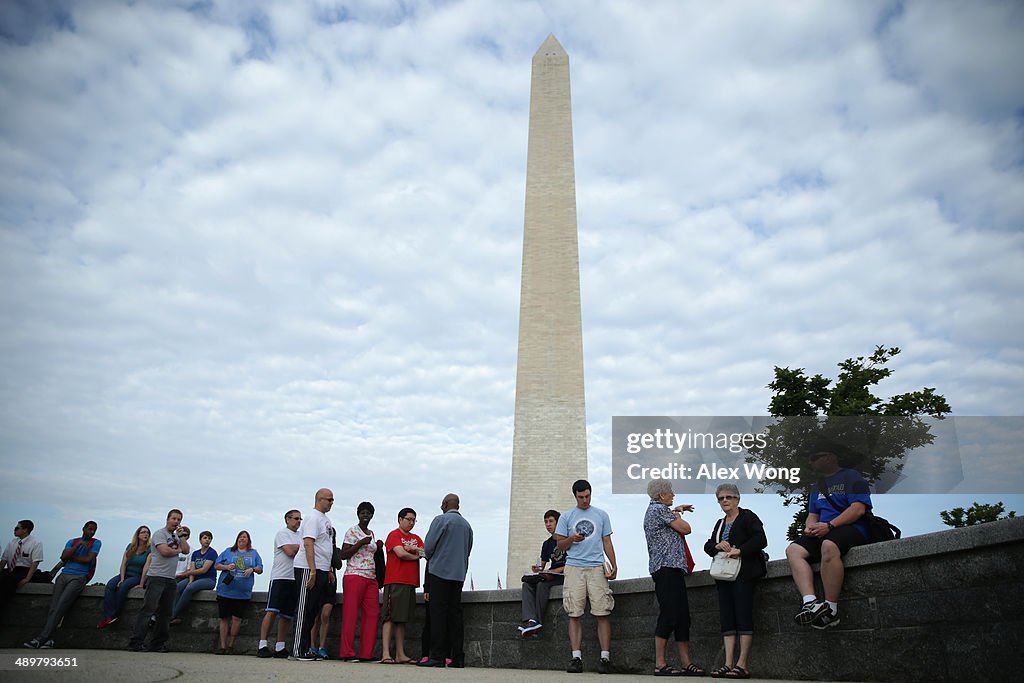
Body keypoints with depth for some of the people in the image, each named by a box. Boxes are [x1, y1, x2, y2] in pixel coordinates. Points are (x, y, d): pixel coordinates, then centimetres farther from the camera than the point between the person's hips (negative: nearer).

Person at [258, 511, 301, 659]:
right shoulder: (282, 533, 0)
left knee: (286, 615, 6)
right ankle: (262, 645, -9)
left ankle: (280, 648, 10)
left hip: (295, 579, 6)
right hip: (280, 578, -6)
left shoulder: (300, 536, 22)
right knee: (272, 611, -11)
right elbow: (290, 552, -12)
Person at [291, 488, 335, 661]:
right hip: (308, 569, -9)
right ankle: (298, 650, -1)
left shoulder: (325, 520, 19)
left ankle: (306, 648, 16)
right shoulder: (313, 518, -10)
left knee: (313, 611, 11)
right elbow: (308, 544, -19)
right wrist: (312, 570, -24)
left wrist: (329, 571, 20)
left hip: (321, 570, 9)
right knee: (304, 609, -5)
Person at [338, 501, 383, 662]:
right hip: (354, 576, -7)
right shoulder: (352, 532, -2)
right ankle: (347, 652, 1)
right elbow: (343, 555, -8)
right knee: (351, 614, -5)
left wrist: (378, 547, 9)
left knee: (372, 614, 2)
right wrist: (360, 543, -16)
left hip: (371, 578, 7)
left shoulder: (371, 533, 18)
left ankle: (367, 653, 6)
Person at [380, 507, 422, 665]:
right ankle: (385, 654, -8)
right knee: (390, 618, -7)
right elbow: (400, 553, -14)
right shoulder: (394, 535, 0)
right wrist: (416, 556, 1)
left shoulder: (416, 538, 20)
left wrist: (414, 548, -10)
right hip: (395, 582, -7)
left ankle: (400, 654, 11)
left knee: (402, 619, 8)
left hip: (410, 583, 7)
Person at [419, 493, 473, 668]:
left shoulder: (440, 520, -6)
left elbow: (429, 546, -6)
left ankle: (437, 656, -6)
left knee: (438, 612, -4)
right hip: (459, 573, 6)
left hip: (440, 571, -6)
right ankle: (457, 657, 8)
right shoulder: (467, 524, 14)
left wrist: (428, 557, 13)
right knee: (455, 612, 7)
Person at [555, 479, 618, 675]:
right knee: (574, 614, -3)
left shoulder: (601, 515, 14)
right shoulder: (566, 517, 11)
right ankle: (576, 657, 1)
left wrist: (614, 565, 2)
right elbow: (560, 544, 11)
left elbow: (607, 542, 14)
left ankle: (605, 657, -2)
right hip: (574, 568, 0)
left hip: (597, 568, 0)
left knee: (602, 613, -6)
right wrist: (571, 539, -10)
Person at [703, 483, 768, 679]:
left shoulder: (748, 517, 1)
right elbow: (707, 546, 16)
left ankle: (742, 665, -9)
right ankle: (728, 664, 0)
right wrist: (717, 546, -6)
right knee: (727, 618, 1)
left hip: (743, 573, -7)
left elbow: (761, 540, -11)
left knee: (743, 616, -9)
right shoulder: (720, 523, 22)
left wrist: (740, 550, -21)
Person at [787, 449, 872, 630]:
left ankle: (831, 610, -31)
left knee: (828, 546, -39)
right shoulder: (816, 486, 25)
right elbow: (812, 515, 25)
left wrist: (829, 525, -19)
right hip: (823, 532, 7)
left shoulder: (850, 476, 2)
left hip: (851, 529, -7)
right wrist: (810, 526, 0)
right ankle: (810, 602, -33)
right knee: (793, 550, -18)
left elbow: (859, 509, -11)